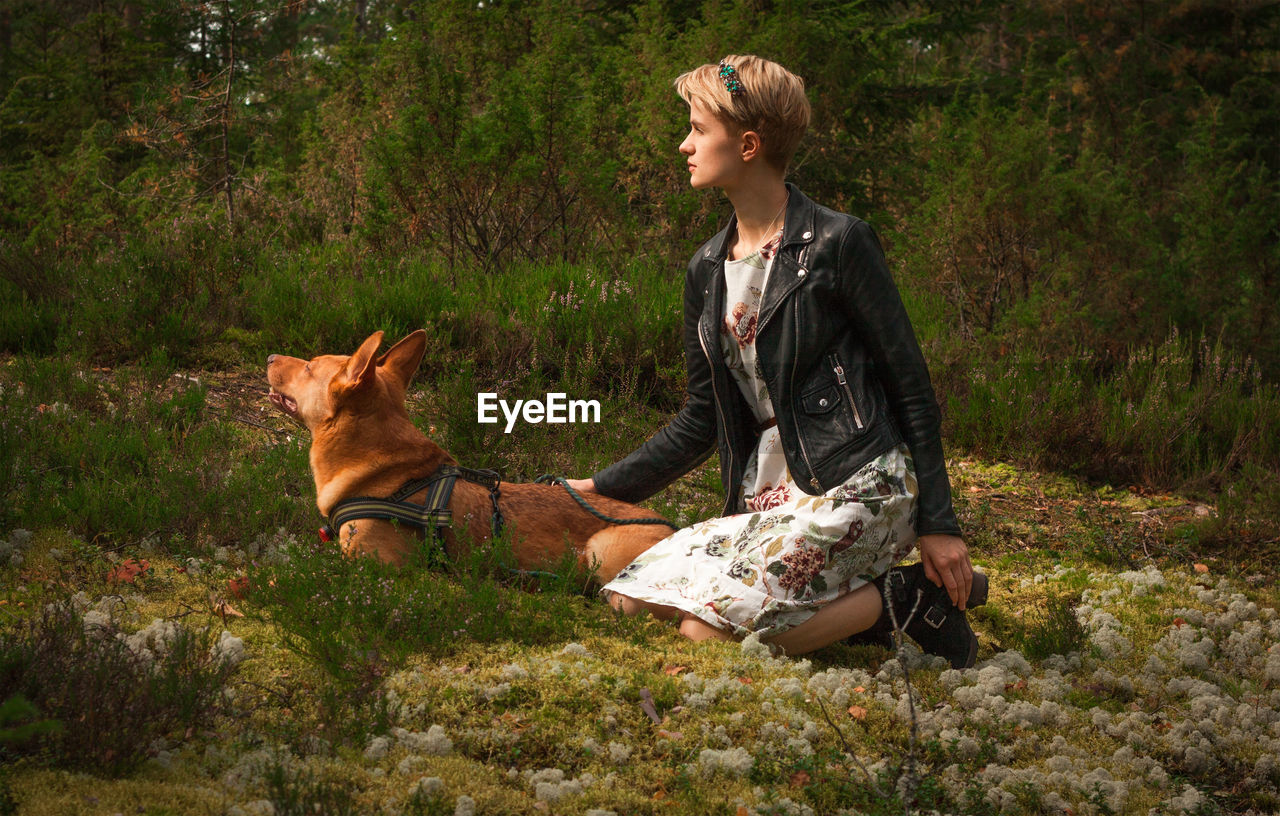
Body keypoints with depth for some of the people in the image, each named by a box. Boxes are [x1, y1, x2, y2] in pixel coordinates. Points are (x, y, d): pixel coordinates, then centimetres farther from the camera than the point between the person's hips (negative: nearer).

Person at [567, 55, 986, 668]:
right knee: (630, 594, -10)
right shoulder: (708, 269, 13)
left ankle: (903, 598, -6)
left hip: (858, 485, -8)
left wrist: (937, 526, -10)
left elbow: (912, 388, -6)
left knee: (710, 628, -25)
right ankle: (844, 600, 0)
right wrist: (600, 489, 14)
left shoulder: (837, 244, -7)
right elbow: (702, 420, 19)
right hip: (769, 494, 8)